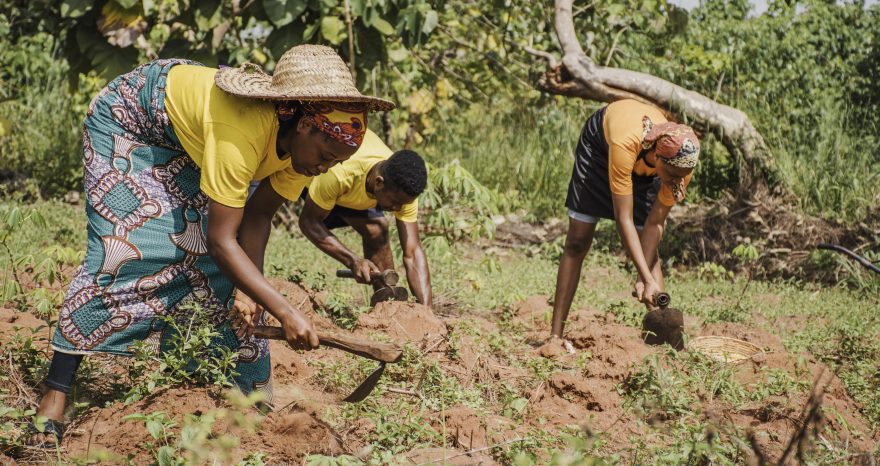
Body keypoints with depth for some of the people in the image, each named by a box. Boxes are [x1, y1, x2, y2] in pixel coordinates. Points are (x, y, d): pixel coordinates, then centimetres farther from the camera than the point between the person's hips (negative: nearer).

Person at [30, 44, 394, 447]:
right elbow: (221, 242, -40)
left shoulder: (308, 143, -20)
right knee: (126, 247, -16)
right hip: (130, 117, -7)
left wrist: (251, 294, -23)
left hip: (187, 144, 7)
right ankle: (53, 397, -12)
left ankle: (252, 386, 1)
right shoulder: (242, 133, -44)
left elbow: (258, 213, -11)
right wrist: (285, 313, -42)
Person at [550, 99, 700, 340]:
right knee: (577, 243, -2)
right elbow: (623, 219, -43)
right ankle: (556, 334, 2)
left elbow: (655, 223, -24)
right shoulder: (626, 145, -47)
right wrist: (647, 279, -45)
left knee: (649, 250, -7)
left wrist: (644, 280, -29)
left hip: (645, 165, 3)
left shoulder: (682, 163, -35)